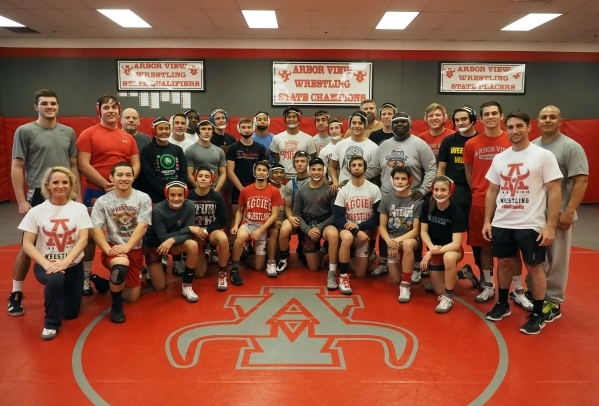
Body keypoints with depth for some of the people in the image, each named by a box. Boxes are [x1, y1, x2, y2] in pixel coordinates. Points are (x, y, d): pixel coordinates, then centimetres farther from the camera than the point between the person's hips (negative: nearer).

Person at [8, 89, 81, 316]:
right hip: (38, 196, -3)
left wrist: (78, 195, 7)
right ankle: (16, 294, 14)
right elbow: (16, 168, -4)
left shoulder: (68, 132, 9)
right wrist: (21, 201, -9)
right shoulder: (25, 131, -2)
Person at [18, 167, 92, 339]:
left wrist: (65, 262, -27)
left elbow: (83, 239, -13)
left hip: (73, 265, 1)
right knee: (55, 279, -36)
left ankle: (63, 292, 39)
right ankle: (51, 323, -10)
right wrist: (45, 263, -24)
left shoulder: (79, 208, -5)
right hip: (46, 265, -1)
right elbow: (27, 244, -7)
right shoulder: (36, 211, -5)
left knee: (70, 313, 2)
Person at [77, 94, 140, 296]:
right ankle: (85, 278, 12)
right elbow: (83, 165, -10)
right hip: (96, 192, -4)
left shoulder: (128, 137, 12)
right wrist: (105, 184, -15)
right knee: (91, 235, 2)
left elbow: (136, 165, 9)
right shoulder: (88, 134, -2)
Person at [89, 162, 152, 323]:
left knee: (132, 297, 4)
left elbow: (142, 226, -11)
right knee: (121, 266, -38)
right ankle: (116, 305, -11)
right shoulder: (102, 201, -3)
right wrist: (108, 249, -25)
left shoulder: (143, 198, -4)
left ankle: (106, 283, 36)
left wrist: (126, 247, -24)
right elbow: (95, 229, -9)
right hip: (112, 247, -2)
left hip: (135, 250, 2)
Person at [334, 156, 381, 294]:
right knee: (347, 238, -40)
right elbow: (338, 218, -11)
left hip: (365, 232, 1)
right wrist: (357, 232, -24)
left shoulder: (374, 189, -6)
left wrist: (359, 227, -20)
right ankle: (343, 276, -24)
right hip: (348, 229, -1)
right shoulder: (343, 191, -6)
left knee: (360, 274, 2)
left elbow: (378, 217, -8)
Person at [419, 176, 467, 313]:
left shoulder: (456, 212, -23)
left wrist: (431, 252, -31)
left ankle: (448, 298, -19)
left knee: (449, 258, -40)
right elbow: (423, 231, -5)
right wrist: (431, 248, -24)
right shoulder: (428, 205, -12)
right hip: (434, 251, 4)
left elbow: (456, 244, -26)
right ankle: (456, 275, 37)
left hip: (451, 249, -4)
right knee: (439, 290, 4)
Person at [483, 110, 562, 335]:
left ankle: (538, 315, 19)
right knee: (504, 263, 15)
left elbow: (554, 192, -8)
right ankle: (502, 304, 31)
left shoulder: (544, 155, -7)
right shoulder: (499, 158, 7)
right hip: (502, 223, 4)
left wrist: (550, 225, -13)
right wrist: (487, 220, 9)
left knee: (534, 267, 5)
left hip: (531, 224, -4)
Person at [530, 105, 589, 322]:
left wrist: (569, 212, -17)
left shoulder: (571, 147, -8)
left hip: (558, 214, -5)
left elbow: (581, 181, -12)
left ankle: (553, 302, 16)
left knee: (556, 261, 4)